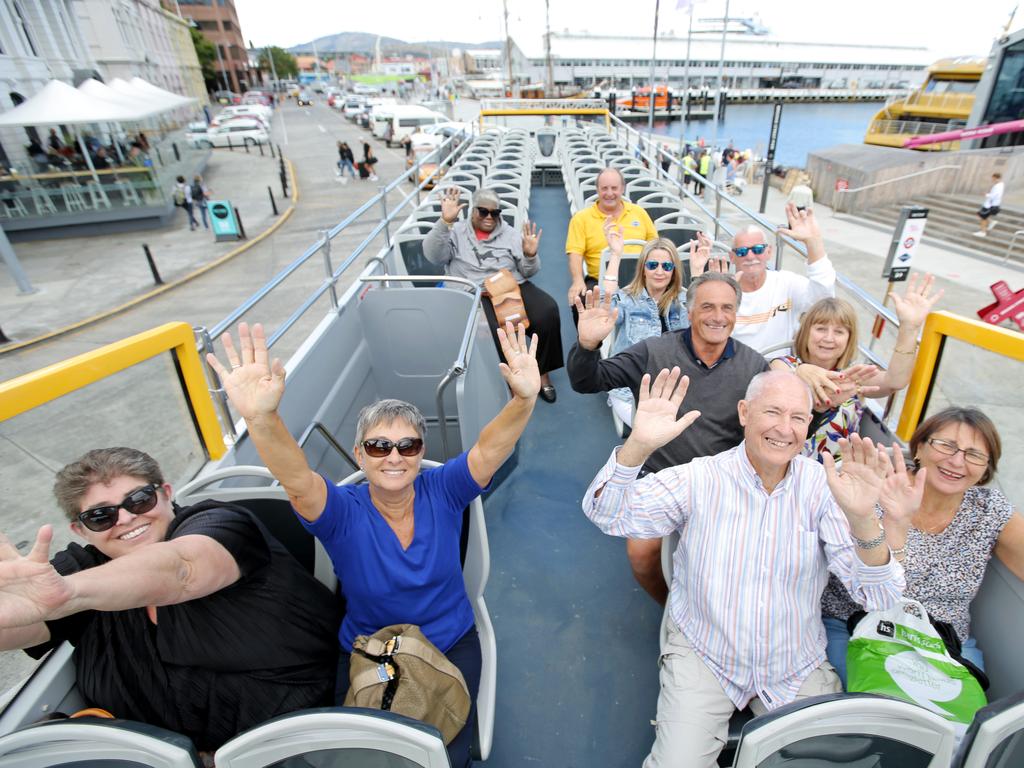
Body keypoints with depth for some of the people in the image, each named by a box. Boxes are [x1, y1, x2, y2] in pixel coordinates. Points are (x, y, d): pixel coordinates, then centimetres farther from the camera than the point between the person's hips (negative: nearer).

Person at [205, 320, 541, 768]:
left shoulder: (442, 492, -13)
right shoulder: (342, 513, -15)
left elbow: (489, 449, -28)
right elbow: (297, 479, -35)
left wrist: (524, 399, -48)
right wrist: (260, 418, -56)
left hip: (451, 645, 0)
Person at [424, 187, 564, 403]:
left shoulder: (509, 234, 17)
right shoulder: (456, 232, 10)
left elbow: (528, 272, 14)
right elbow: (433, 255, -9)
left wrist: (530, 256, -8)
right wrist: (445, 221, -20)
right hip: (474, 294, -3)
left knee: (548, 312, -24)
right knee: (489, 329, -35)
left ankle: (542, 372, -5)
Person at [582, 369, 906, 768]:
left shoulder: (824, 486, -8)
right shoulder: (701, 478, -12)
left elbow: (879, 595, -14)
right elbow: (606, 514, -21)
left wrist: (862, 517, -34)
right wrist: (638, 446, -39)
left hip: (797, 666, 3)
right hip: (703, 656, -2)